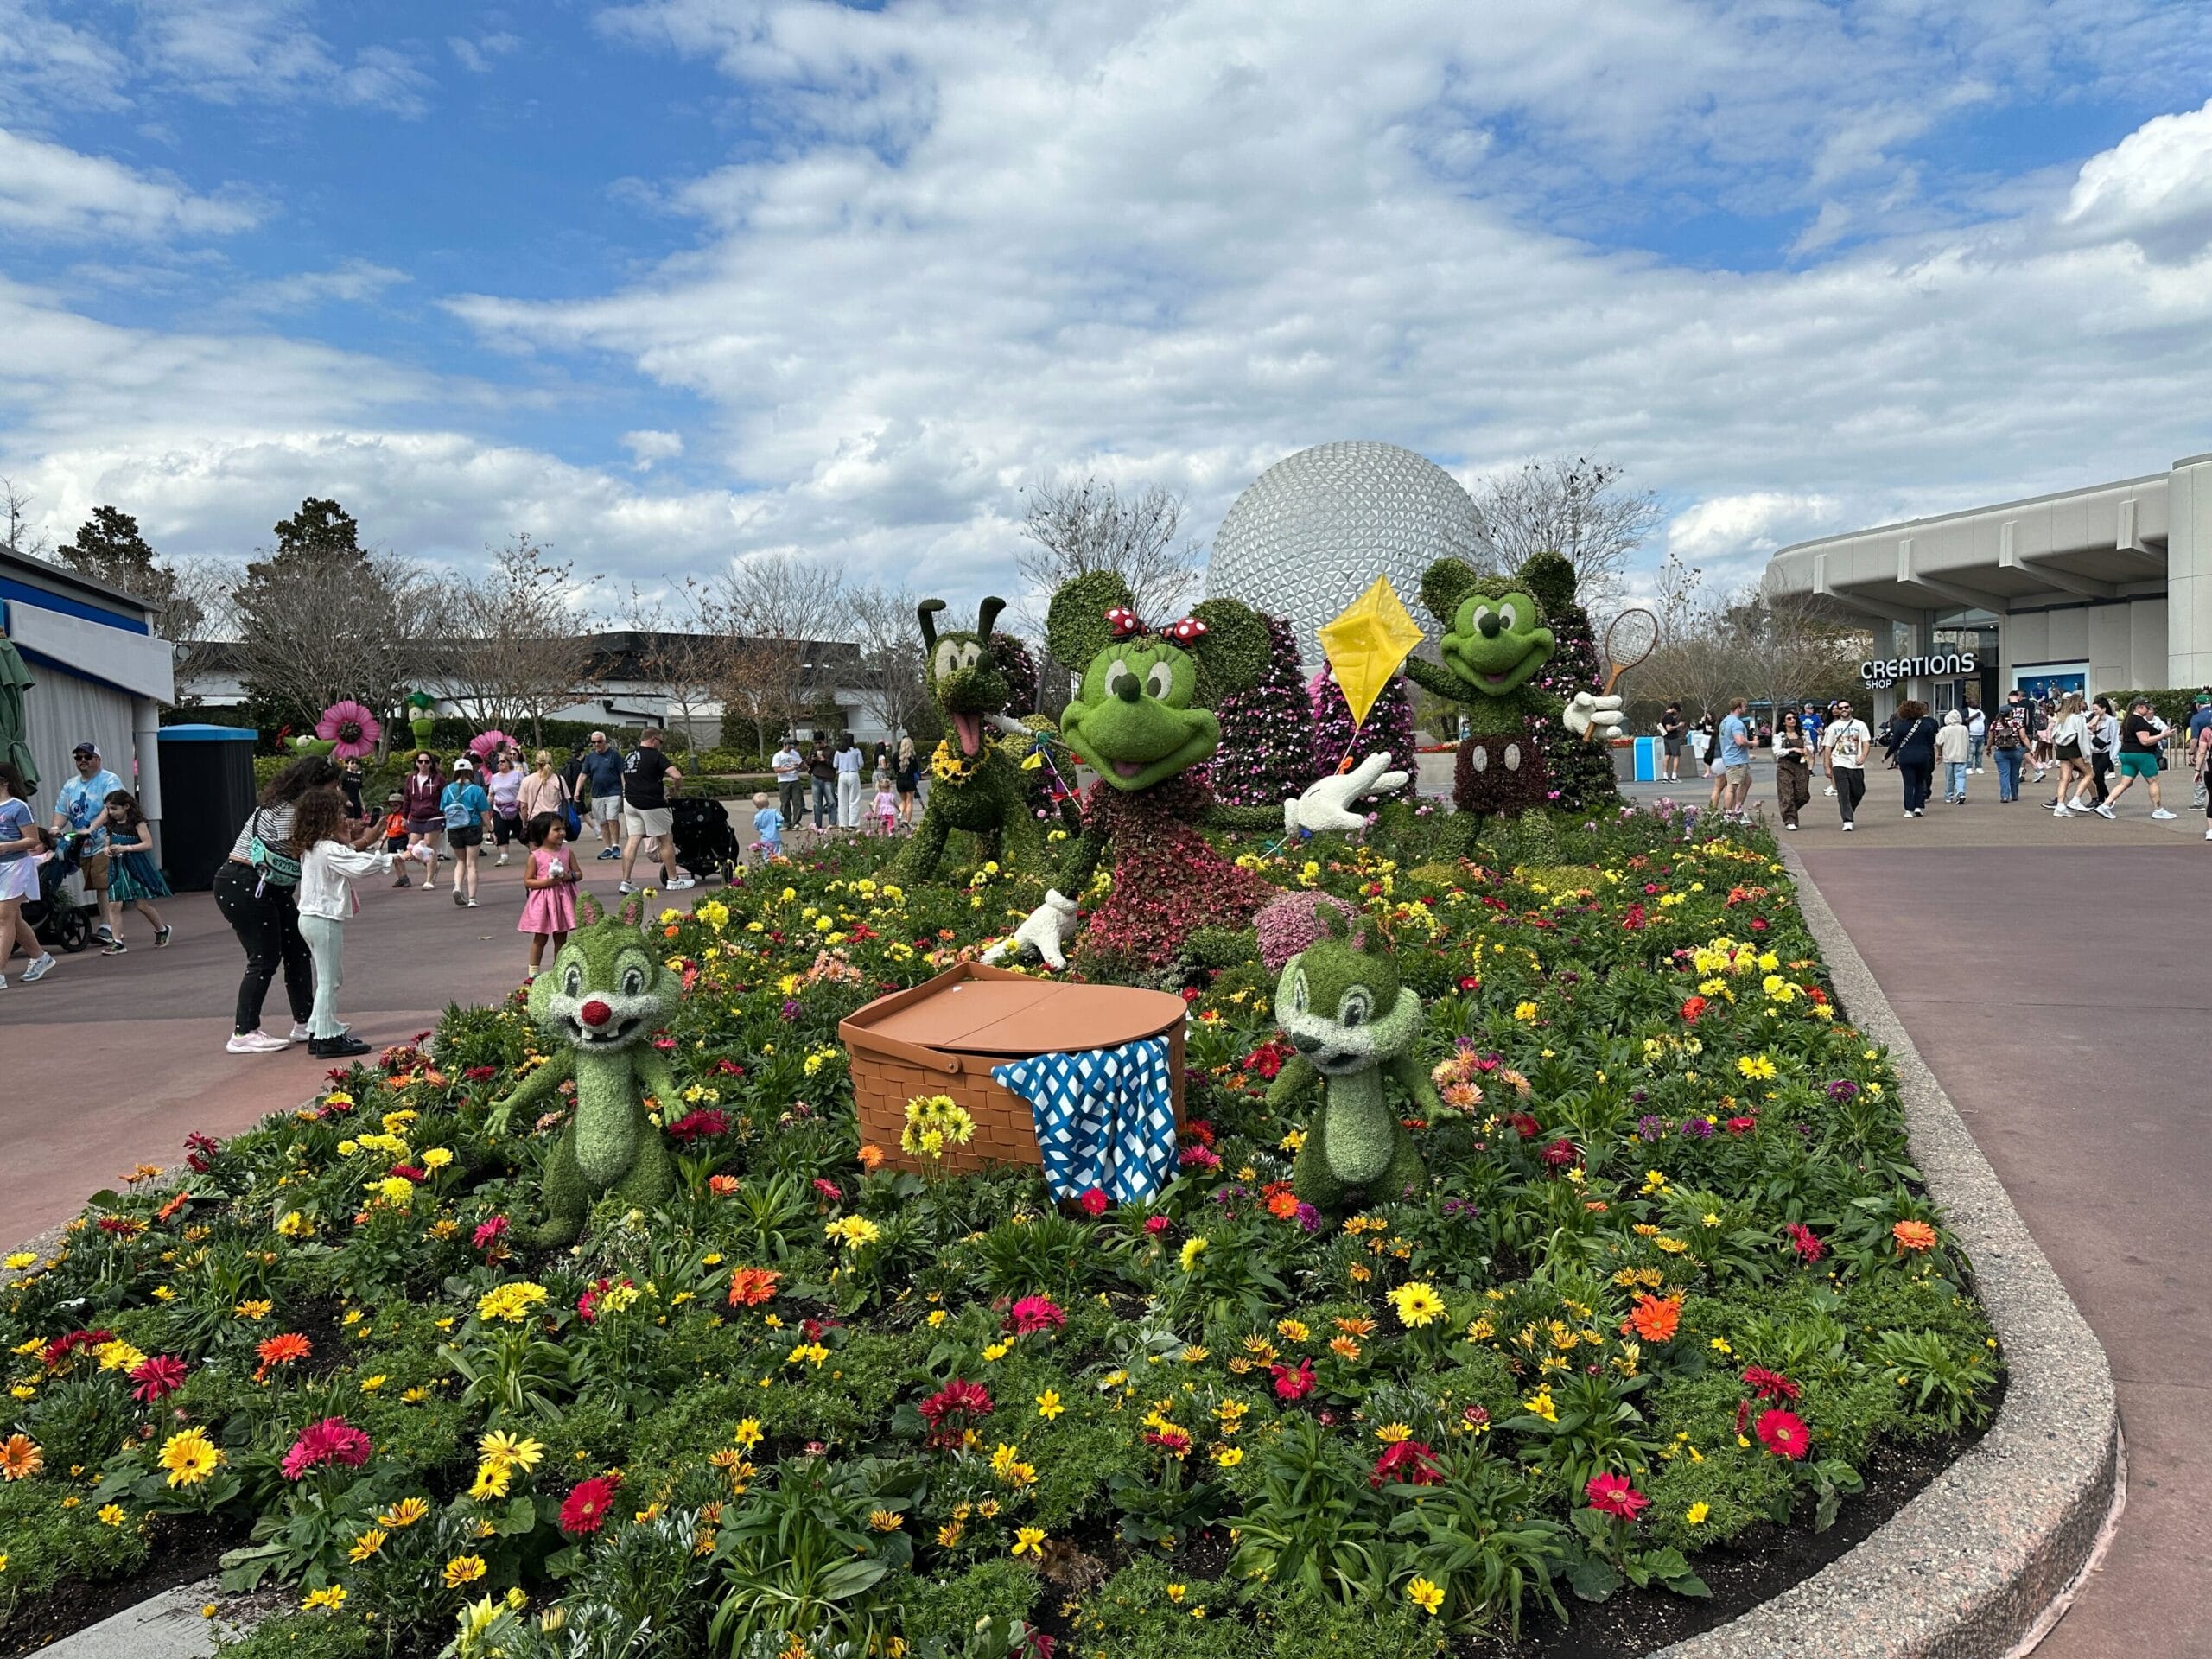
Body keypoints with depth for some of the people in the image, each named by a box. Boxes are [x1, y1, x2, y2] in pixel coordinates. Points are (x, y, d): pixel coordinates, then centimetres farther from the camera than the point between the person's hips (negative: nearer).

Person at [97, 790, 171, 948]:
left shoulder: (137, 822, -8)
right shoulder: (112, 825, 7)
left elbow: (148, 844, -14)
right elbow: (109, 843, 17)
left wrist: (126, 848, -22)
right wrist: (108, 850, -6)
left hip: (136, 868, -5)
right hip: (118, 868, 5)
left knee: (141, 904, -1)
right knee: (115, 906, -4)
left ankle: (162, 929, 23)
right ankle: (118, 942, -2)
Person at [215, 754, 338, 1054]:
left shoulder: (292, 807, 11)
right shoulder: (286, 811, -20)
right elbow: (301, 855, -20)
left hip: (269, 889, 11)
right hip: (242, 887, -11)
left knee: (297, 950, 9)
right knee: (265, 959, -8)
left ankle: (305, 1023, 16)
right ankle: (244, 1034, -2)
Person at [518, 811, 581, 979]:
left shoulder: (567, 852, 4)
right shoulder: (535, 856, -7)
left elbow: (579, 874, 6)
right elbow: (527, 881, -7)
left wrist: (569, 876, -15)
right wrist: (546, 882, -21)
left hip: (563, 899, 4)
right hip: (543, 901, -4)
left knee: (561, 938, 11)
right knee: (540, 938, 3)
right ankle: (533, 972, 11)